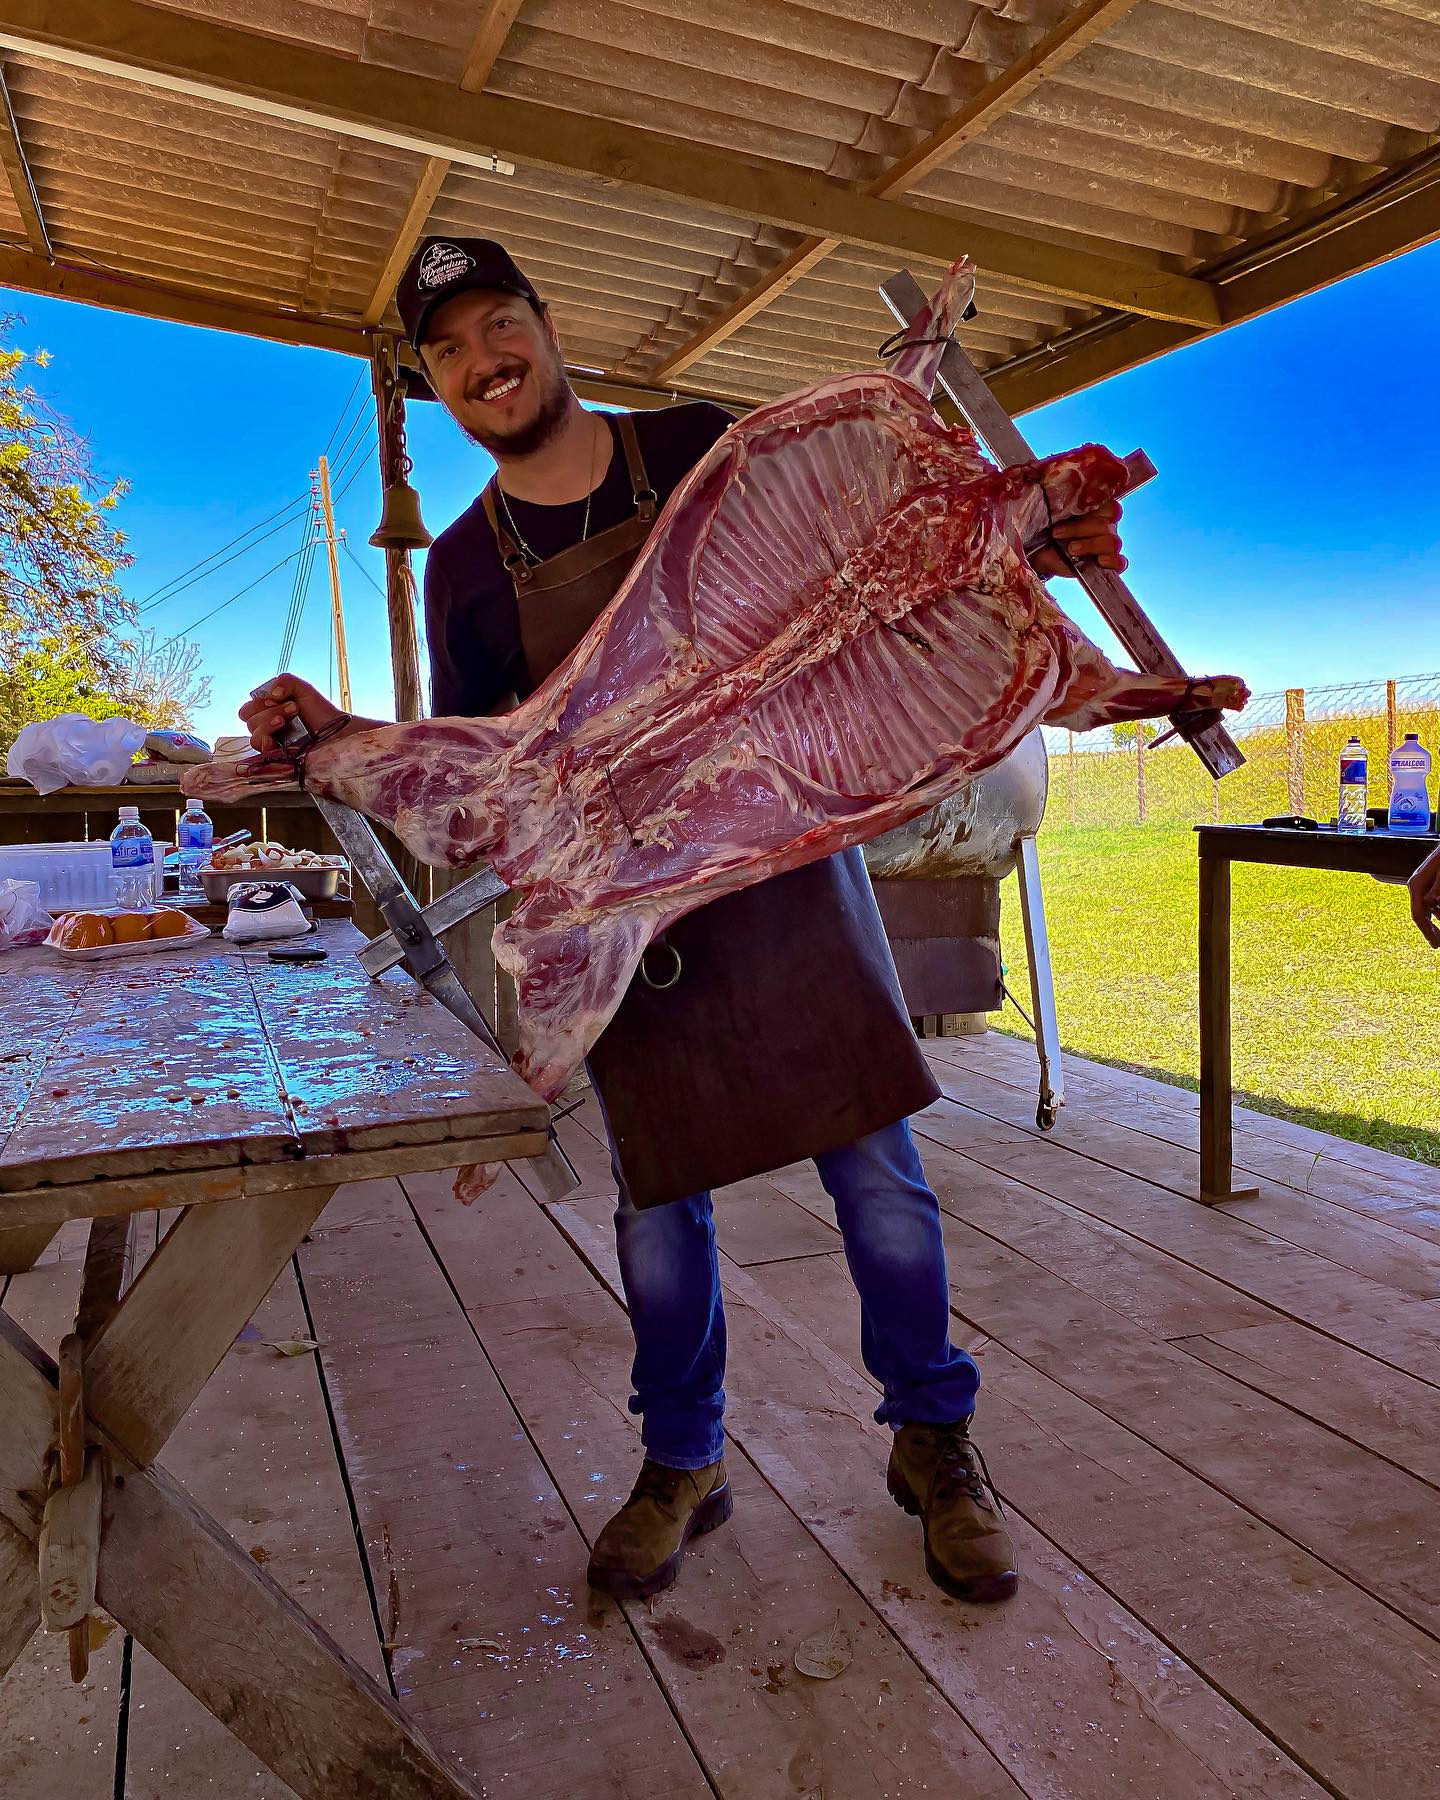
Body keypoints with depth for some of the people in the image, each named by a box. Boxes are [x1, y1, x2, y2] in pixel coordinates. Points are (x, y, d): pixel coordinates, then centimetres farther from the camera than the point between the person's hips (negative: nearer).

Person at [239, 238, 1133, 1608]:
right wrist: (341, 735, -12)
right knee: (657, 1196, 9)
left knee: (875, 1162, 1)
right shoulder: (466, 567, 5)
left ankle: (933, 1442, 23)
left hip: (784, 856, 0)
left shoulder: (704, 450, 2)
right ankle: (681, 1464, 30)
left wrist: (1017, 557, -14)